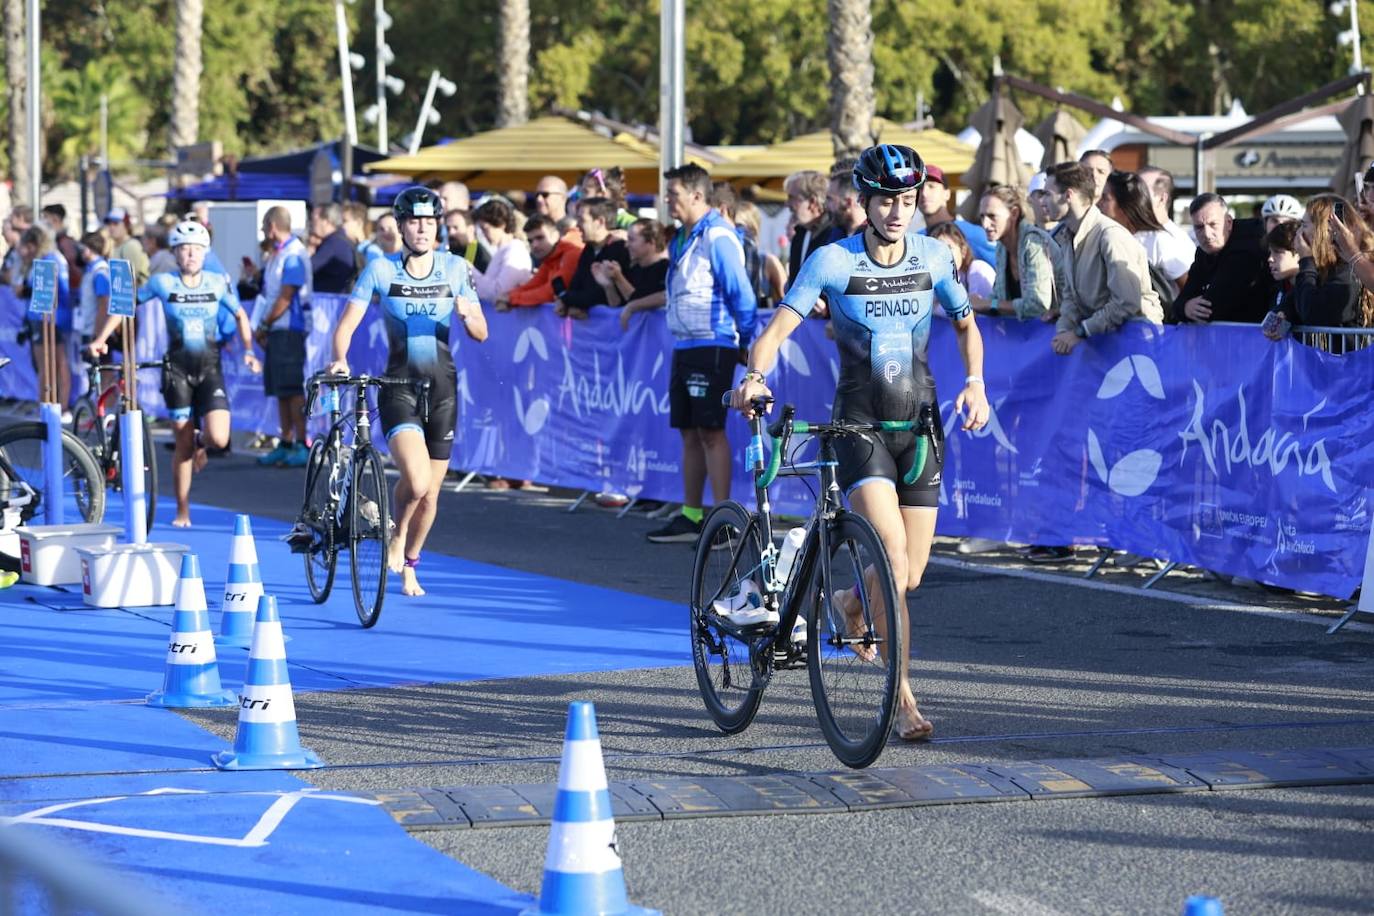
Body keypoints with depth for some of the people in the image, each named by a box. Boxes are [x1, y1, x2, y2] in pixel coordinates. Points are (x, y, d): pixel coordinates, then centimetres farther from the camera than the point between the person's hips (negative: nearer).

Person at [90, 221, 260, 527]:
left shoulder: (218, 283, -1)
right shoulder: (163, 283, -5)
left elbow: (240, 316, 13)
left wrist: (248, 350, 1)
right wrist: (101, 339, -2)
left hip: (210, 370, 1)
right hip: (178, 370, -1)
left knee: (219, 439, -16)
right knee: (183, 443, 0)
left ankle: (201, 441, 23)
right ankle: (182, 511, 14)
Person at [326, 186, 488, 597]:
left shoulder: (456, 268, 2)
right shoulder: (381, 269, -4)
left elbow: (481, 333, 4)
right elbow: (347, 324, -5)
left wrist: (466, 315, -19)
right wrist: (339, 359, -25)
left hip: (442, 386, 3)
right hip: (398, 387, -3)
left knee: (431, 493, 8)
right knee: (416, 479, -24)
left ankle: (409, 566, 32)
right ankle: (396, 537, 7)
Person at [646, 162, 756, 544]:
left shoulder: (717, 237, -14)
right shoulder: (682, 238, 16)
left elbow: (741, 294, -15)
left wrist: (747, 342, -10)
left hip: (712, 347, -10)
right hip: (685, 347, 10)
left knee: (711, 430, -10)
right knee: (689, 432, 11)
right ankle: (690, 516, 16)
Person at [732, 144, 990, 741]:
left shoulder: (933, 256, 2)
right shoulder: (833, 261, -9)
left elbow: (965, 325, 15)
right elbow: (776, 331, -12)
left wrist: (975, 384, -2)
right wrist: (754, 376, -32)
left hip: (919, 421, 4)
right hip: (859, 422, -4)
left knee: (910, 576, 3)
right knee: (892, 553, -22)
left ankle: (850, 605, 39)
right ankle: (902, 697, -16)